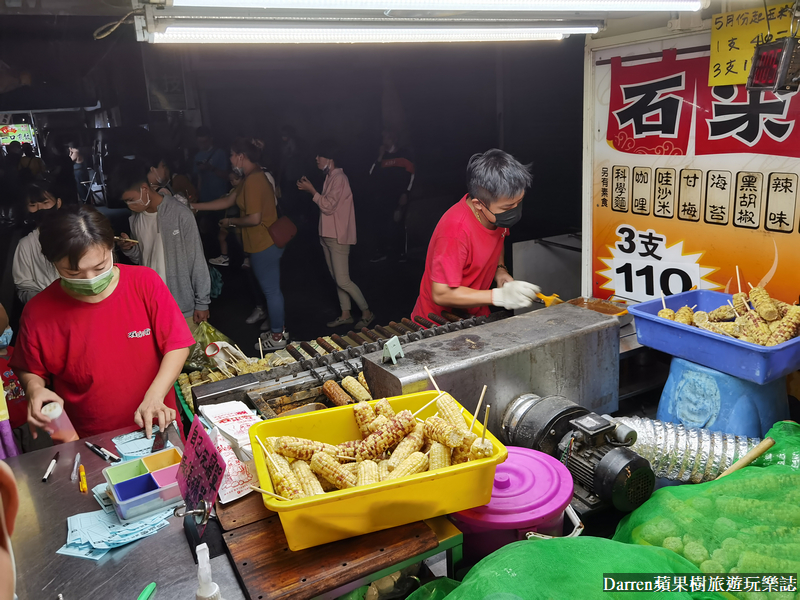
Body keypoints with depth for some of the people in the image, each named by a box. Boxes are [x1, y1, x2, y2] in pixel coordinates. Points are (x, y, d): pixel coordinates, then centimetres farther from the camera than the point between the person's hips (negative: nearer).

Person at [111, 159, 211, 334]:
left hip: (183, 305, -5)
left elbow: (197, 260, -11)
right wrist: (129, 249, -9)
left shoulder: (180, 214, -15)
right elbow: (142, 259, 13)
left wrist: (202, 302, -9)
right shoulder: (136, 219, 3)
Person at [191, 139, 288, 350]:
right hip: (268, 243, 10)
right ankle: (278, 329, 31)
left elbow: (254, 218, -24)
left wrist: (230, 221, -7)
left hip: (263, 246, -10)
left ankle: (277, 337, 14)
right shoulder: (253, 177, 13)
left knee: (271, 290, 1)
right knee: (272, 288, 18)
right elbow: (227, 201, 17)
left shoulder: (252, 181, -20)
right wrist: (195, 206, 16)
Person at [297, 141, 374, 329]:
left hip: (338, 237, -10)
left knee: (343, 281, -7)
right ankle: (345, 314, 23)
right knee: (337, 278, 13)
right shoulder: (330, 177, 12)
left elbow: (328, 206, -21)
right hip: (328, 235, 10)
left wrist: (311, 190, -14)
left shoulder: (339, 178, -18)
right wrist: (309, 188, 5)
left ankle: (366, 312, 6)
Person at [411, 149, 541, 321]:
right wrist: (500, 296, -32)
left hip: (476, 316, 3)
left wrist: (500, 270, -1)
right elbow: (441, 294, -27)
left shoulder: (498, 211, -3)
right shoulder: (456, 230, -28)